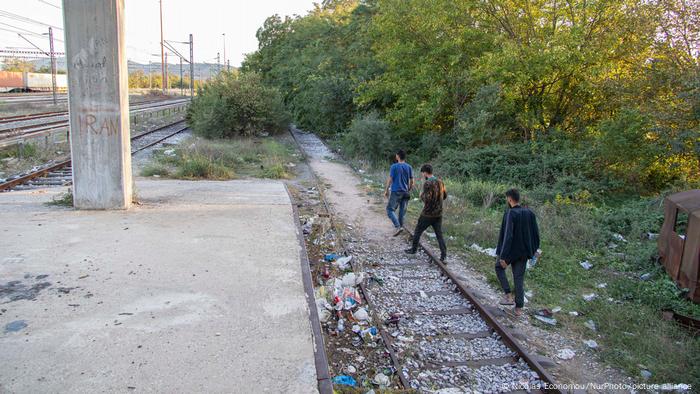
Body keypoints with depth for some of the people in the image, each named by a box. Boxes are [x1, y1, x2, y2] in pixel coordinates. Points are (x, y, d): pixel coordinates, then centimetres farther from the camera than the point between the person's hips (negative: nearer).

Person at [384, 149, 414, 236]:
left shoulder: (394, 166, -9)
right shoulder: (409, 167, 4)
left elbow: (390, 180, -9)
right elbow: (411, 181, 7)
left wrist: (386, 190, 2)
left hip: (396, 192, -5)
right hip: (405, 192, 5)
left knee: (390, 210, 0)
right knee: (402, 211, 14)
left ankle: (398, 226, -15)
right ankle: (400, 226, 21)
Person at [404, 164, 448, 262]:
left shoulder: (427, 183, -17)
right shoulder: (440, 182, 6)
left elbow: (427, 199, -23)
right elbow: (444, 195, 16)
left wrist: (422, 195, -5)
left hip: (427, 214, -6)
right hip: (438, 214, 6)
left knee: (418, 231, 14)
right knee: (439, 234, 6)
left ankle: (414, 249, 29)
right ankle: (444, 256, 0)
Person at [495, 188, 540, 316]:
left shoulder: (510, 214, -20)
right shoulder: (529, 213, -1)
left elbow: (508, 236, -25)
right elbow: (536, 233, 5)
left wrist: (503, 256, -23)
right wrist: (534, 249, 18)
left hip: (510, 251, -5)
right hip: (524, 251, 5)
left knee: (499, 267, 22)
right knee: (519, 278, 14)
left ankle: (508, 295, 12)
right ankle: (519, 308, 17)